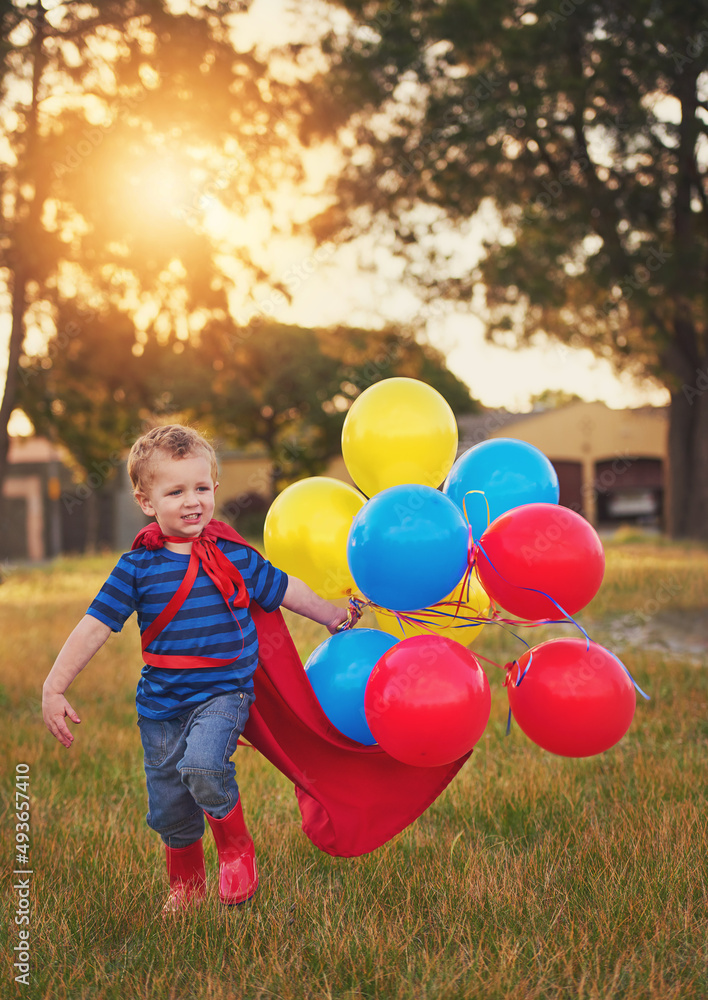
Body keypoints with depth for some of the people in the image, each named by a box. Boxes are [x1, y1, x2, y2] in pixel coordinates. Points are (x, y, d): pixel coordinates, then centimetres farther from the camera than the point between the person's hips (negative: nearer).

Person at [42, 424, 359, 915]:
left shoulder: (234, 555, -2)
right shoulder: (137, 566, -5)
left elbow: (283, 589, 15)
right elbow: (96, 625, -5)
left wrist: (336, 616, 25)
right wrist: (55, 688, -9)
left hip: (224, 693, -2)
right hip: (161, 703, 2)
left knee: (202, 764, -30)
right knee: (170, 812, 11)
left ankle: (236, 847, -2)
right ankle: (185, 888, 38)